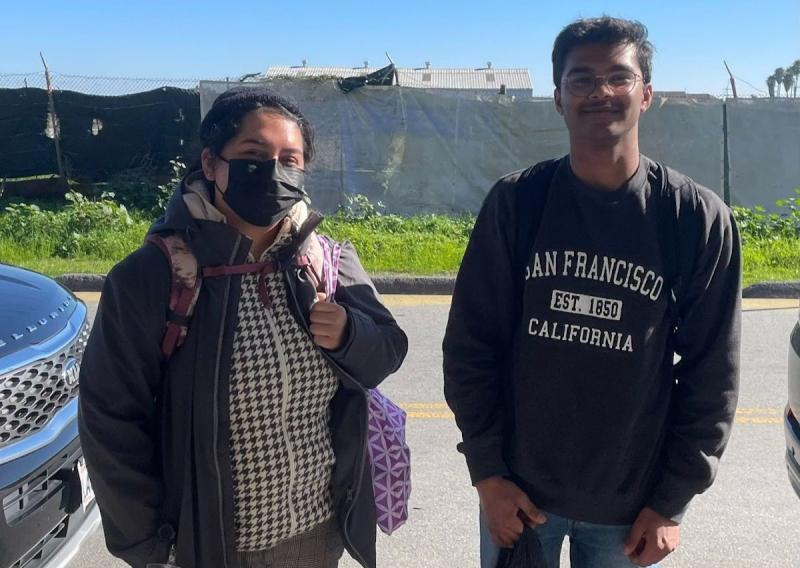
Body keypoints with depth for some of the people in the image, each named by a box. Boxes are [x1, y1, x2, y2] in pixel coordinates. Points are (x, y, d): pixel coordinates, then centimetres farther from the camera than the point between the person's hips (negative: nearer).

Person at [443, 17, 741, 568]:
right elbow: (471, 345, -4)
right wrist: (487, 471, -6)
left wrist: (672, 501, -3)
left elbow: (711, 374, -4)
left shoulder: (699, 218, -8)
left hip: (632, 502, 0)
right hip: (518, 489, 0)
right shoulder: (516, 202, -7)